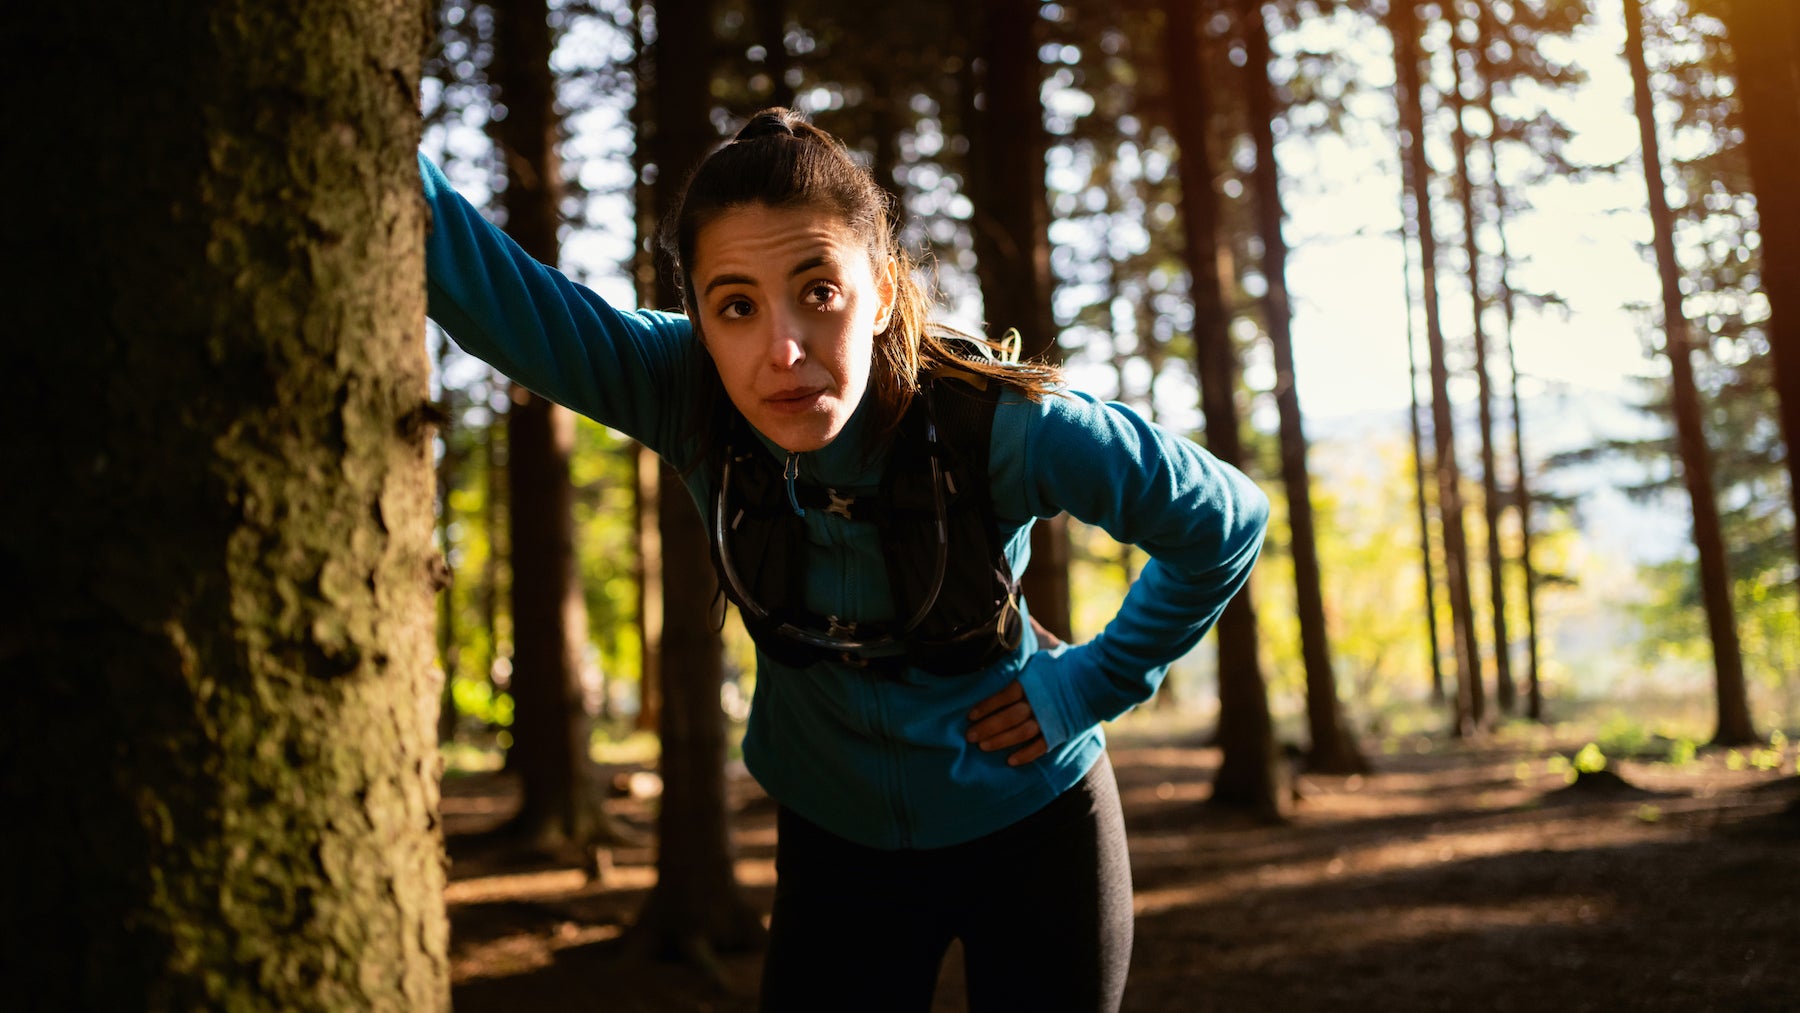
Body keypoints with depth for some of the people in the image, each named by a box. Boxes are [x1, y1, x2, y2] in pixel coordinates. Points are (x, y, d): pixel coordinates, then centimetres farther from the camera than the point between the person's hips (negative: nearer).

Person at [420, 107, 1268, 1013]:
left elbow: (1227, 519, -11)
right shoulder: (685, 397, -22)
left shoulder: (1000, 428, -27)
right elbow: (483, 285, -37)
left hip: (1031, 825, -1)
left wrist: (1093, 683, -10)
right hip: (834, 837, 2)